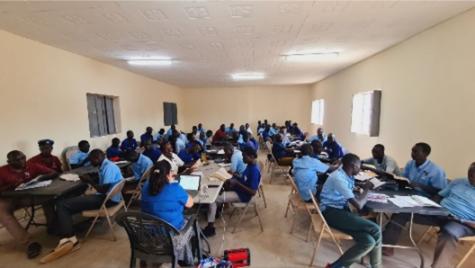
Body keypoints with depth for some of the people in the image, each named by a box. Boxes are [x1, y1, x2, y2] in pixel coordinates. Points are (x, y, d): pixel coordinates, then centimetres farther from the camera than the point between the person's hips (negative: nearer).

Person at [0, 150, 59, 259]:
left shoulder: (32, 165, -6)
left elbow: (54, 173, -7)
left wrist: (40, 178, -25)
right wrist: (11, 186, -27)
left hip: (32, 195, 0)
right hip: (10, 199, 0)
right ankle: (29, 243, -36)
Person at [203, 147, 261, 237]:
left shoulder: (254, 171, -27)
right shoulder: (249, 165, 1)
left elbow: (253, 192, -28)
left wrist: (237, 183, -26)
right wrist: (234, 179, -2)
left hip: (243, 195, -10)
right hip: (239, 189, 10)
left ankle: (210, 227, -6)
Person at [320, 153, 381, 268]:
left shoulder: (347, 175, 8)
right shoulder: (339, 178, -21)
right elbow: (358, 205, -20)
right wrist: (366, 189, -4)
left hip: (341, 210, 8)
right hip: (332, 212, -8)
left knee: (368, 241, -10)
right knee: (375, 230, -15)